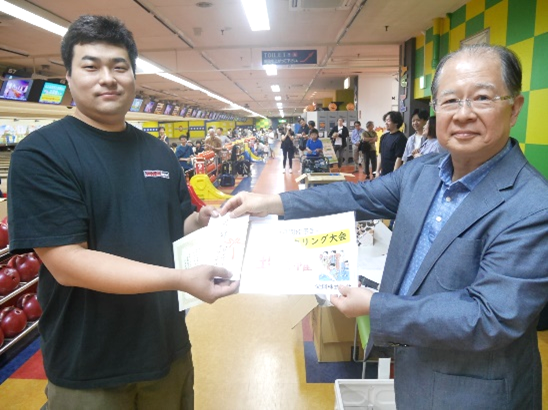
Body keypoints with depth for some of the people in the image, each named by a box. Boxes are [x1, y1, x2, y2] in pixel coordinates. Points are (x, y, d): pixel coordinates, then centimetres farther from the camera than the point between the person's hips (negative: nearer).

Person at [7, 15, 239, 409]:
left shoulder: (159, 152, 4)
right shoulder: (41, 153, -13)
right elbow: (66, 263, -21)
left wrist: (201, 223, -12)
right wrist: (181, 279, -30)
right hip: (88, 368, -4)